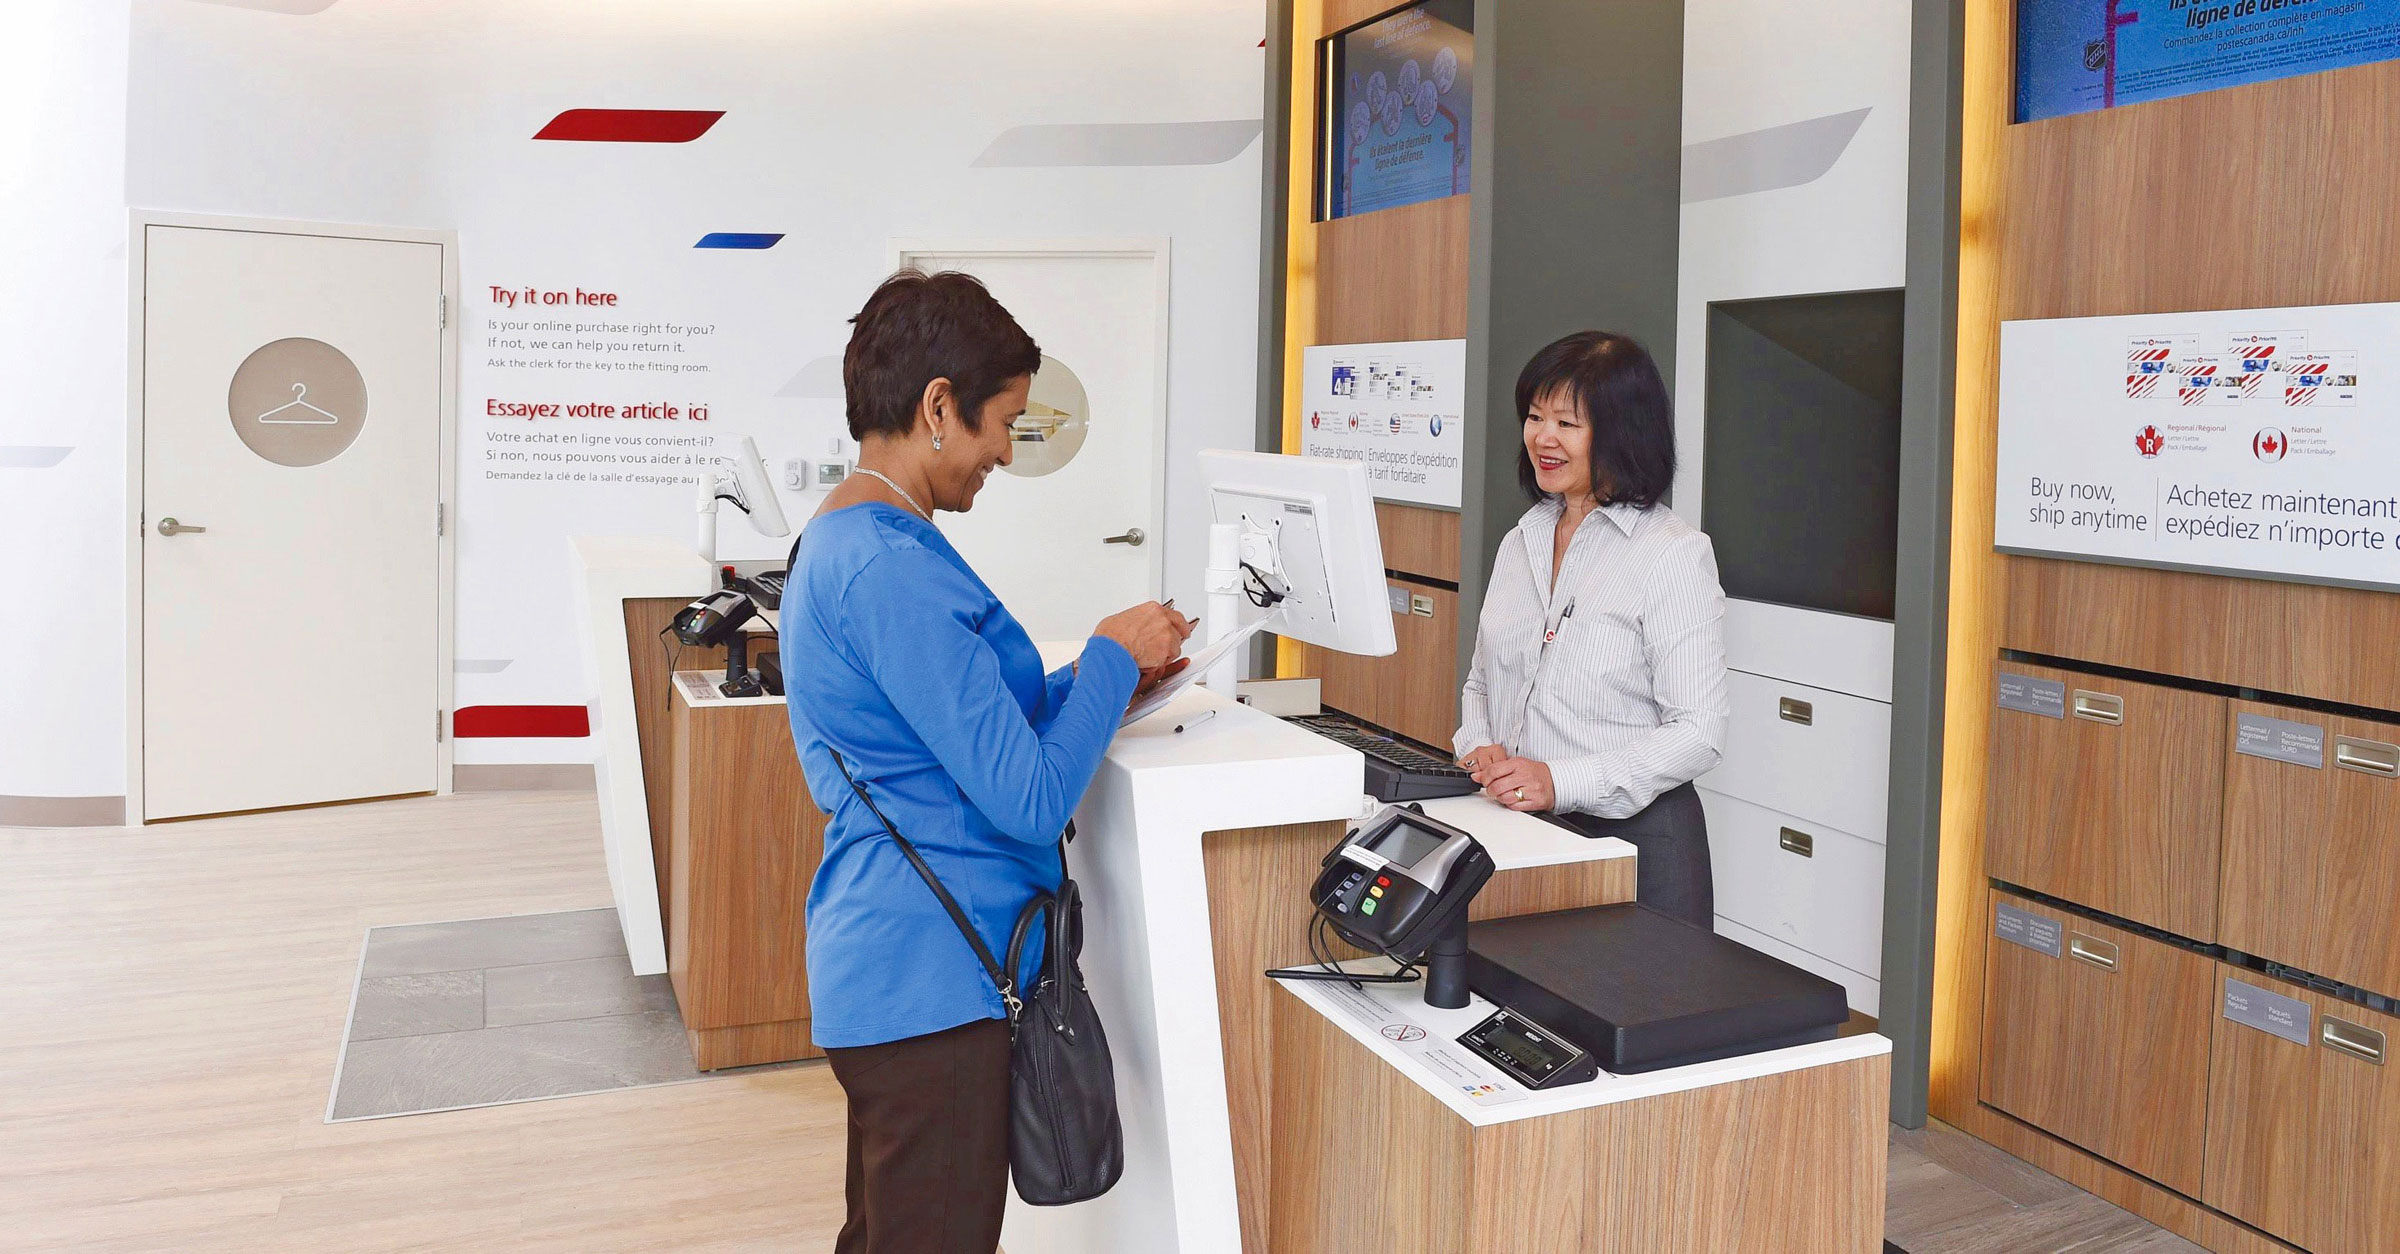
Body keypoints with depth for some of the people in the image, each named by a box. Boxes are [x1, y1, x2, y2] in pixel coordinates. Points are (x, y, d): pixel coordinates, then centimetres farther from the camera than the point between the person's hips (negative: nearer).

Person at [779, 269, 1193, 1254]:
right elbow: (1030, 799, -22)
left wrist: (1102, 675, 9)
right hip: (934, 980, -11)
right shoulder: (891, 568, -22)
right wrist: (1111, 661, -8)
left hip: (882, 958, 11)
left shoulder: (835, 540, 11)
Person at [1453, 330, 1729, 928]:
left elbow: (1699, 732, -15)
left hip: (1634, 835, -5)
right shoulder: (1521, 542, 12)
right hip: (1516, 832, 6)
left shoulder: (1674, 552, -10)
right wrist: (1478, 747, -1)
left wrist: (1561, 782, -23)